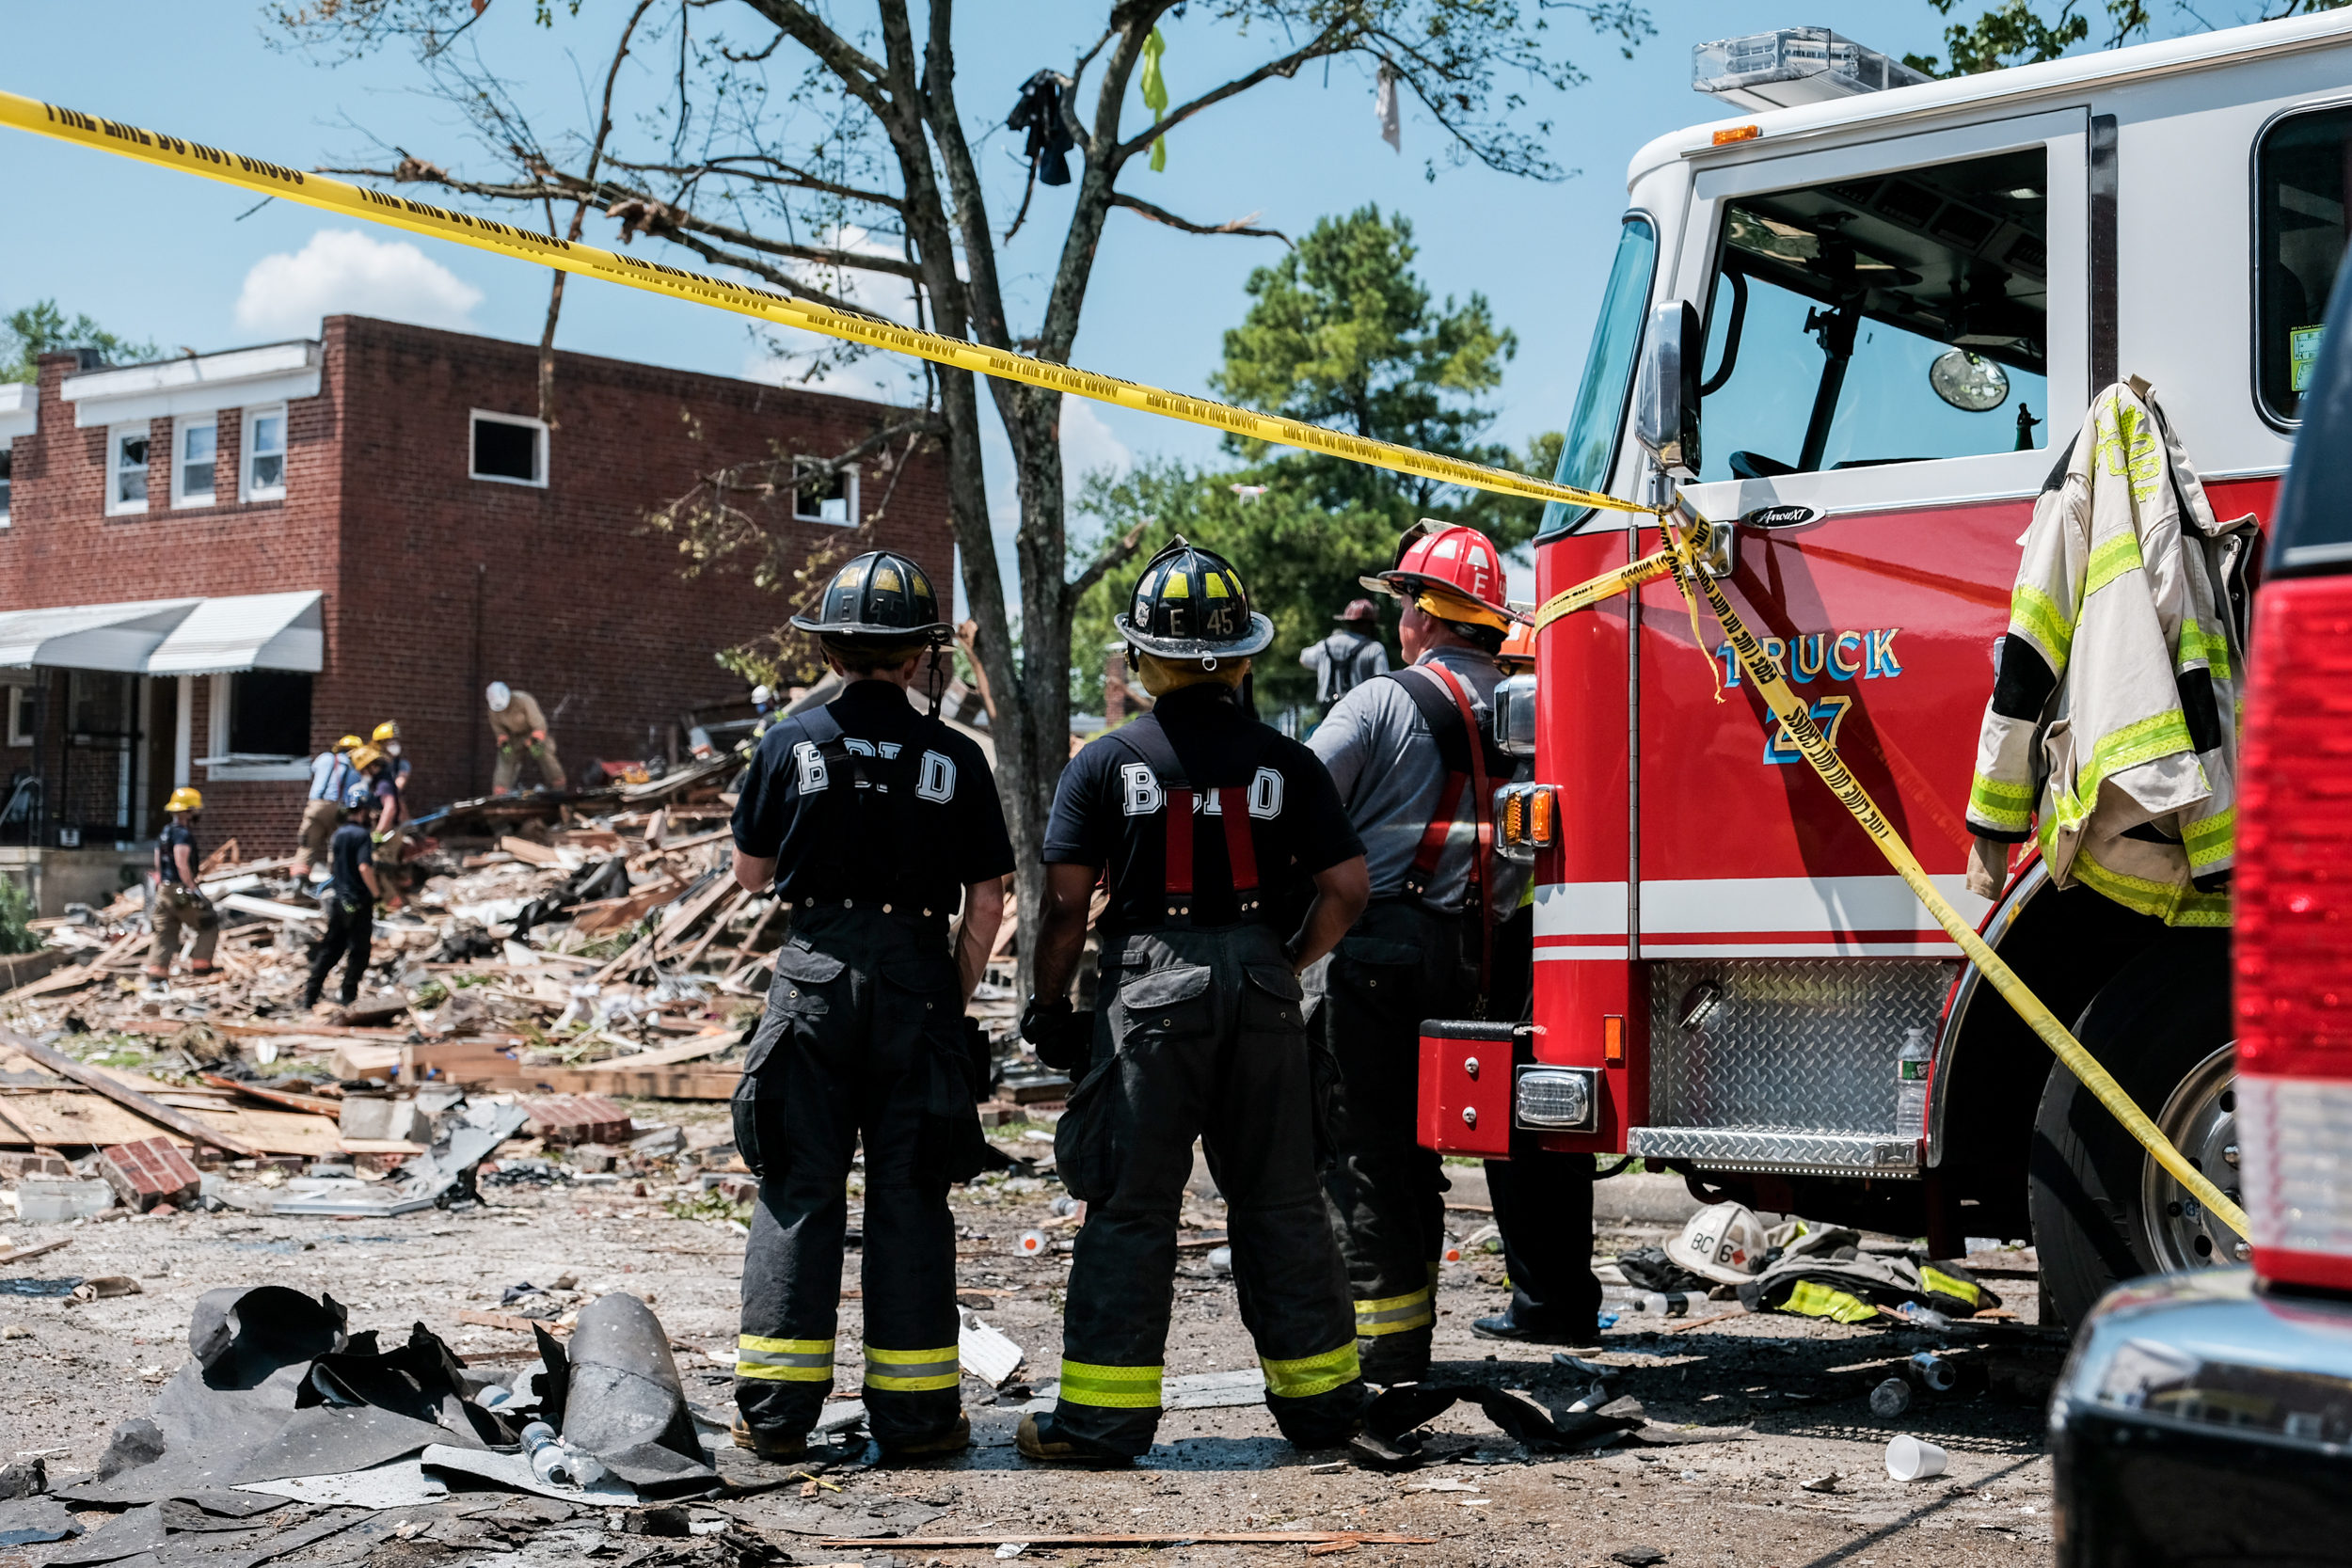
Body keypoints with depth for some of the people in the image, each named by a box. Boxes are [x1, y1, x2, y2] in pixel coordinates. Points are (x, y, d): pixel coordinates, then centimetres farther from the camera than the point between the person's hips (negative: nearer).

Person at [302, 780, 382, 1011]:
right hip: (359, 901, -7)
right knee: (358, 951, 4)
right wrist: (376, 892, -16)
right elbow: (364, 867, -26)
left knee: (329, 948, 12)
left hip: (338, 900, 7)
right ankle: (348, 996, 8)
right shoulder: (362, 835, -16)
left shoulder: (337, 834, 8)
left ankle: (310, 994, 9)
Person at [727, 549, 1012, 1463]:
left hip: (816, 970, 0)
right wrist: (955, 998, 11)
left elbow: (750, 873, 9)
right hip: (916, 974, 0)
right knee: (909, 1195, 7)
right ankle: (912, 1411, 11)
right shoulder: (954, 758, -2)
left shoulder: (791, 744, -2)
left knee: (797, 1189, 7)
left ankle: (776, 1411, 8)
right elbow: (987, 904, 0)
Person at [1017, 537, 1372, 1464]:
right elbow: (1346, 886, 0)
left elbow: (1067, 901, -6)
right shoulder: (1282, 762, 2)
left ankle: (1104, 1413, 3)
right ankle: (1318, 1398, 20)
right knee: (1281, 1202, 12)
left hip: (1150, 991, -2)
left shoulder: (1107, 763, -4)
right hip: (1260, 990, 2)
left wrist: (1049, 1004, 5)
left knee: (1130, 1208, 2)